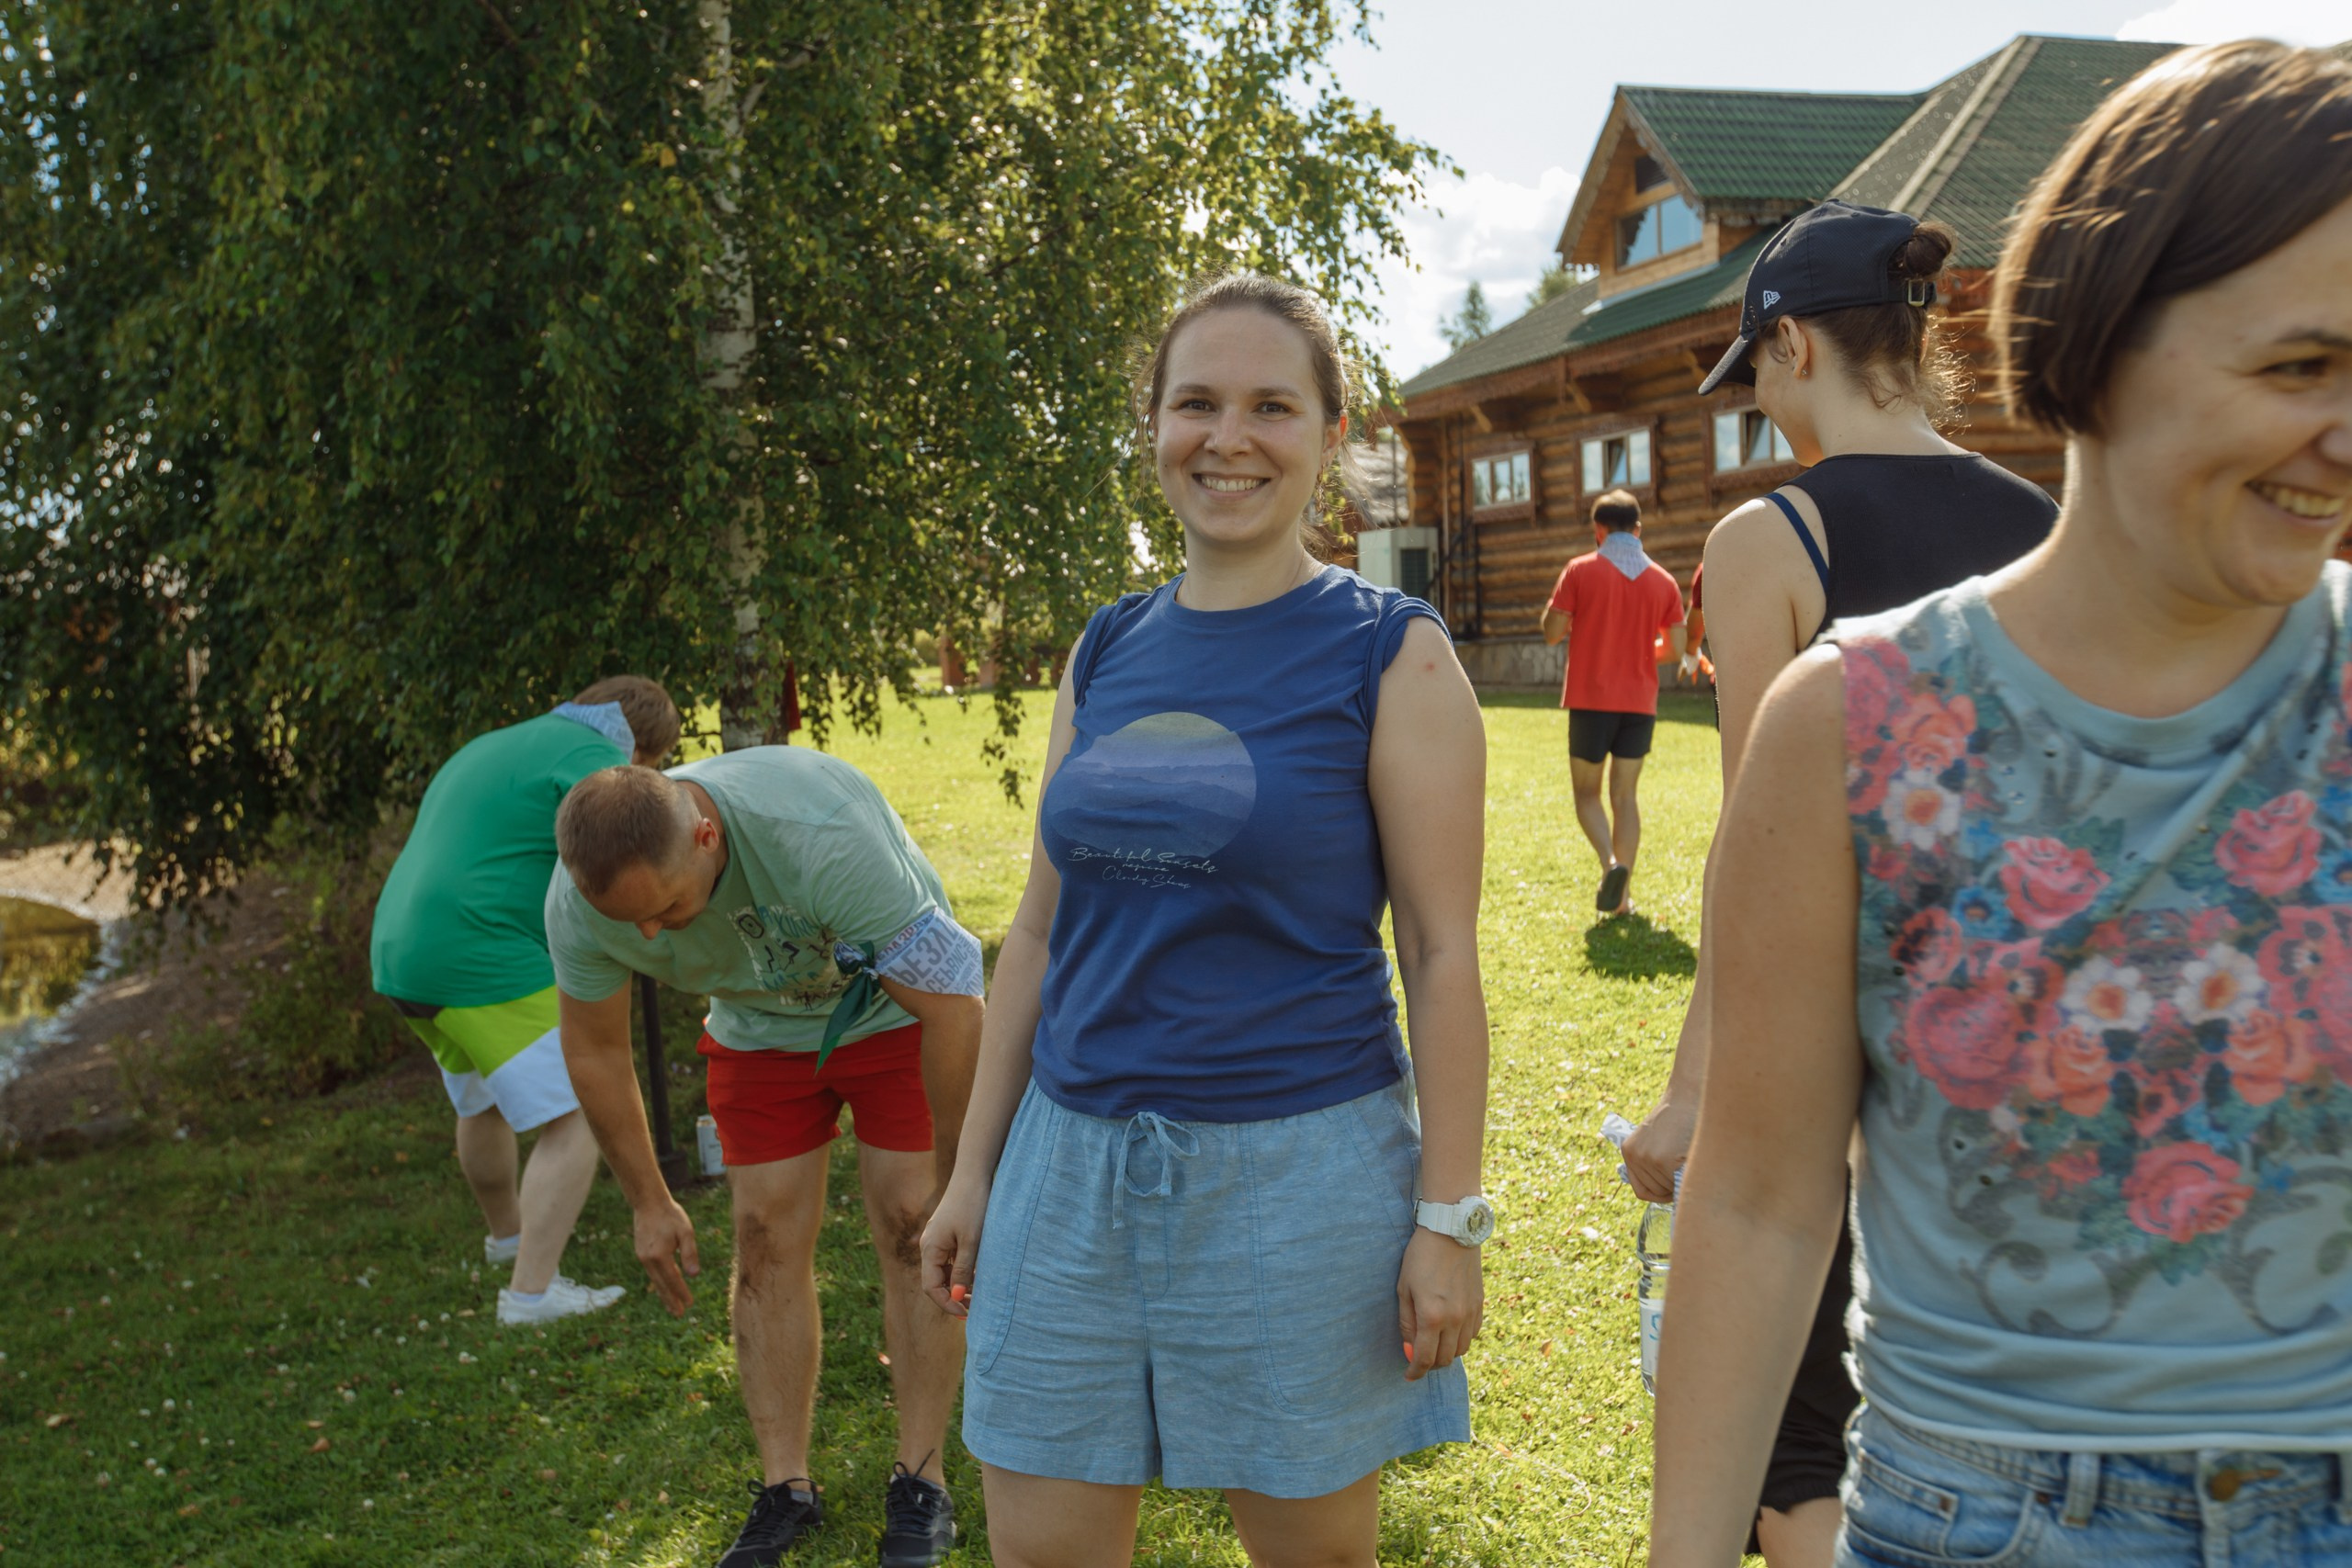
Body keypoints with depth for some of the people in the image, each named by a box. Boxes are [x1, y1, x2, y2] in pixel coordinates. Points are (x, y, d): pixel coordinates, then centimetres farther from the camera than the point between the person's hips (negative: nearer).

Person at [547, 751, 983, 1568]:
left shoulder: (823, 836, -42)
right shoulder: (580, 901, -25)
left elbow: (952, 1006, -34)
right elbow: (595, 1050, -7)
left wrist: (949, 1173, -24)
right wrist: (650, 1203, 0)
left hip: (896, 1005, -4)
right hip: (760, 1031, 4)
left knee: (910, 1237, -6)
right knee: (766, 1241, -1)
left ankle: (921, 1485, 6)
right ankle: (785, 1490, 11)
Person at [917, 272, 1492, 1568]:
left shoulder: (1392, 656, -6)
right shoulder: (1104, 653, 7)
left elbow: (1441, 954, -8)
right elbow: (1041, 929, 11)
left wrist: (1448, 1216, -10)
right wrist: (973, 1167, 11)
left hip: (1297, 1165, -4)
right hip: (1075, 1158, 4)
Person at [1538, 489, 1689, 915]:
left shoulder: (1580, 570, -5)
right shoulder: (1663, 580, 4)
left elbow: (1552, 633, -7)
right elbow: (1678, 650, 3)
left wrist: (1550, 612, 14)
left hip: (1591, 700, -2)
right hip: (1640, 703, 3)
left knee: (1586, 792, 9)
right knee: (1625, 795, 10)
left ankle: (1611, 862, -17)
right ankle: (1622, 893, 8)